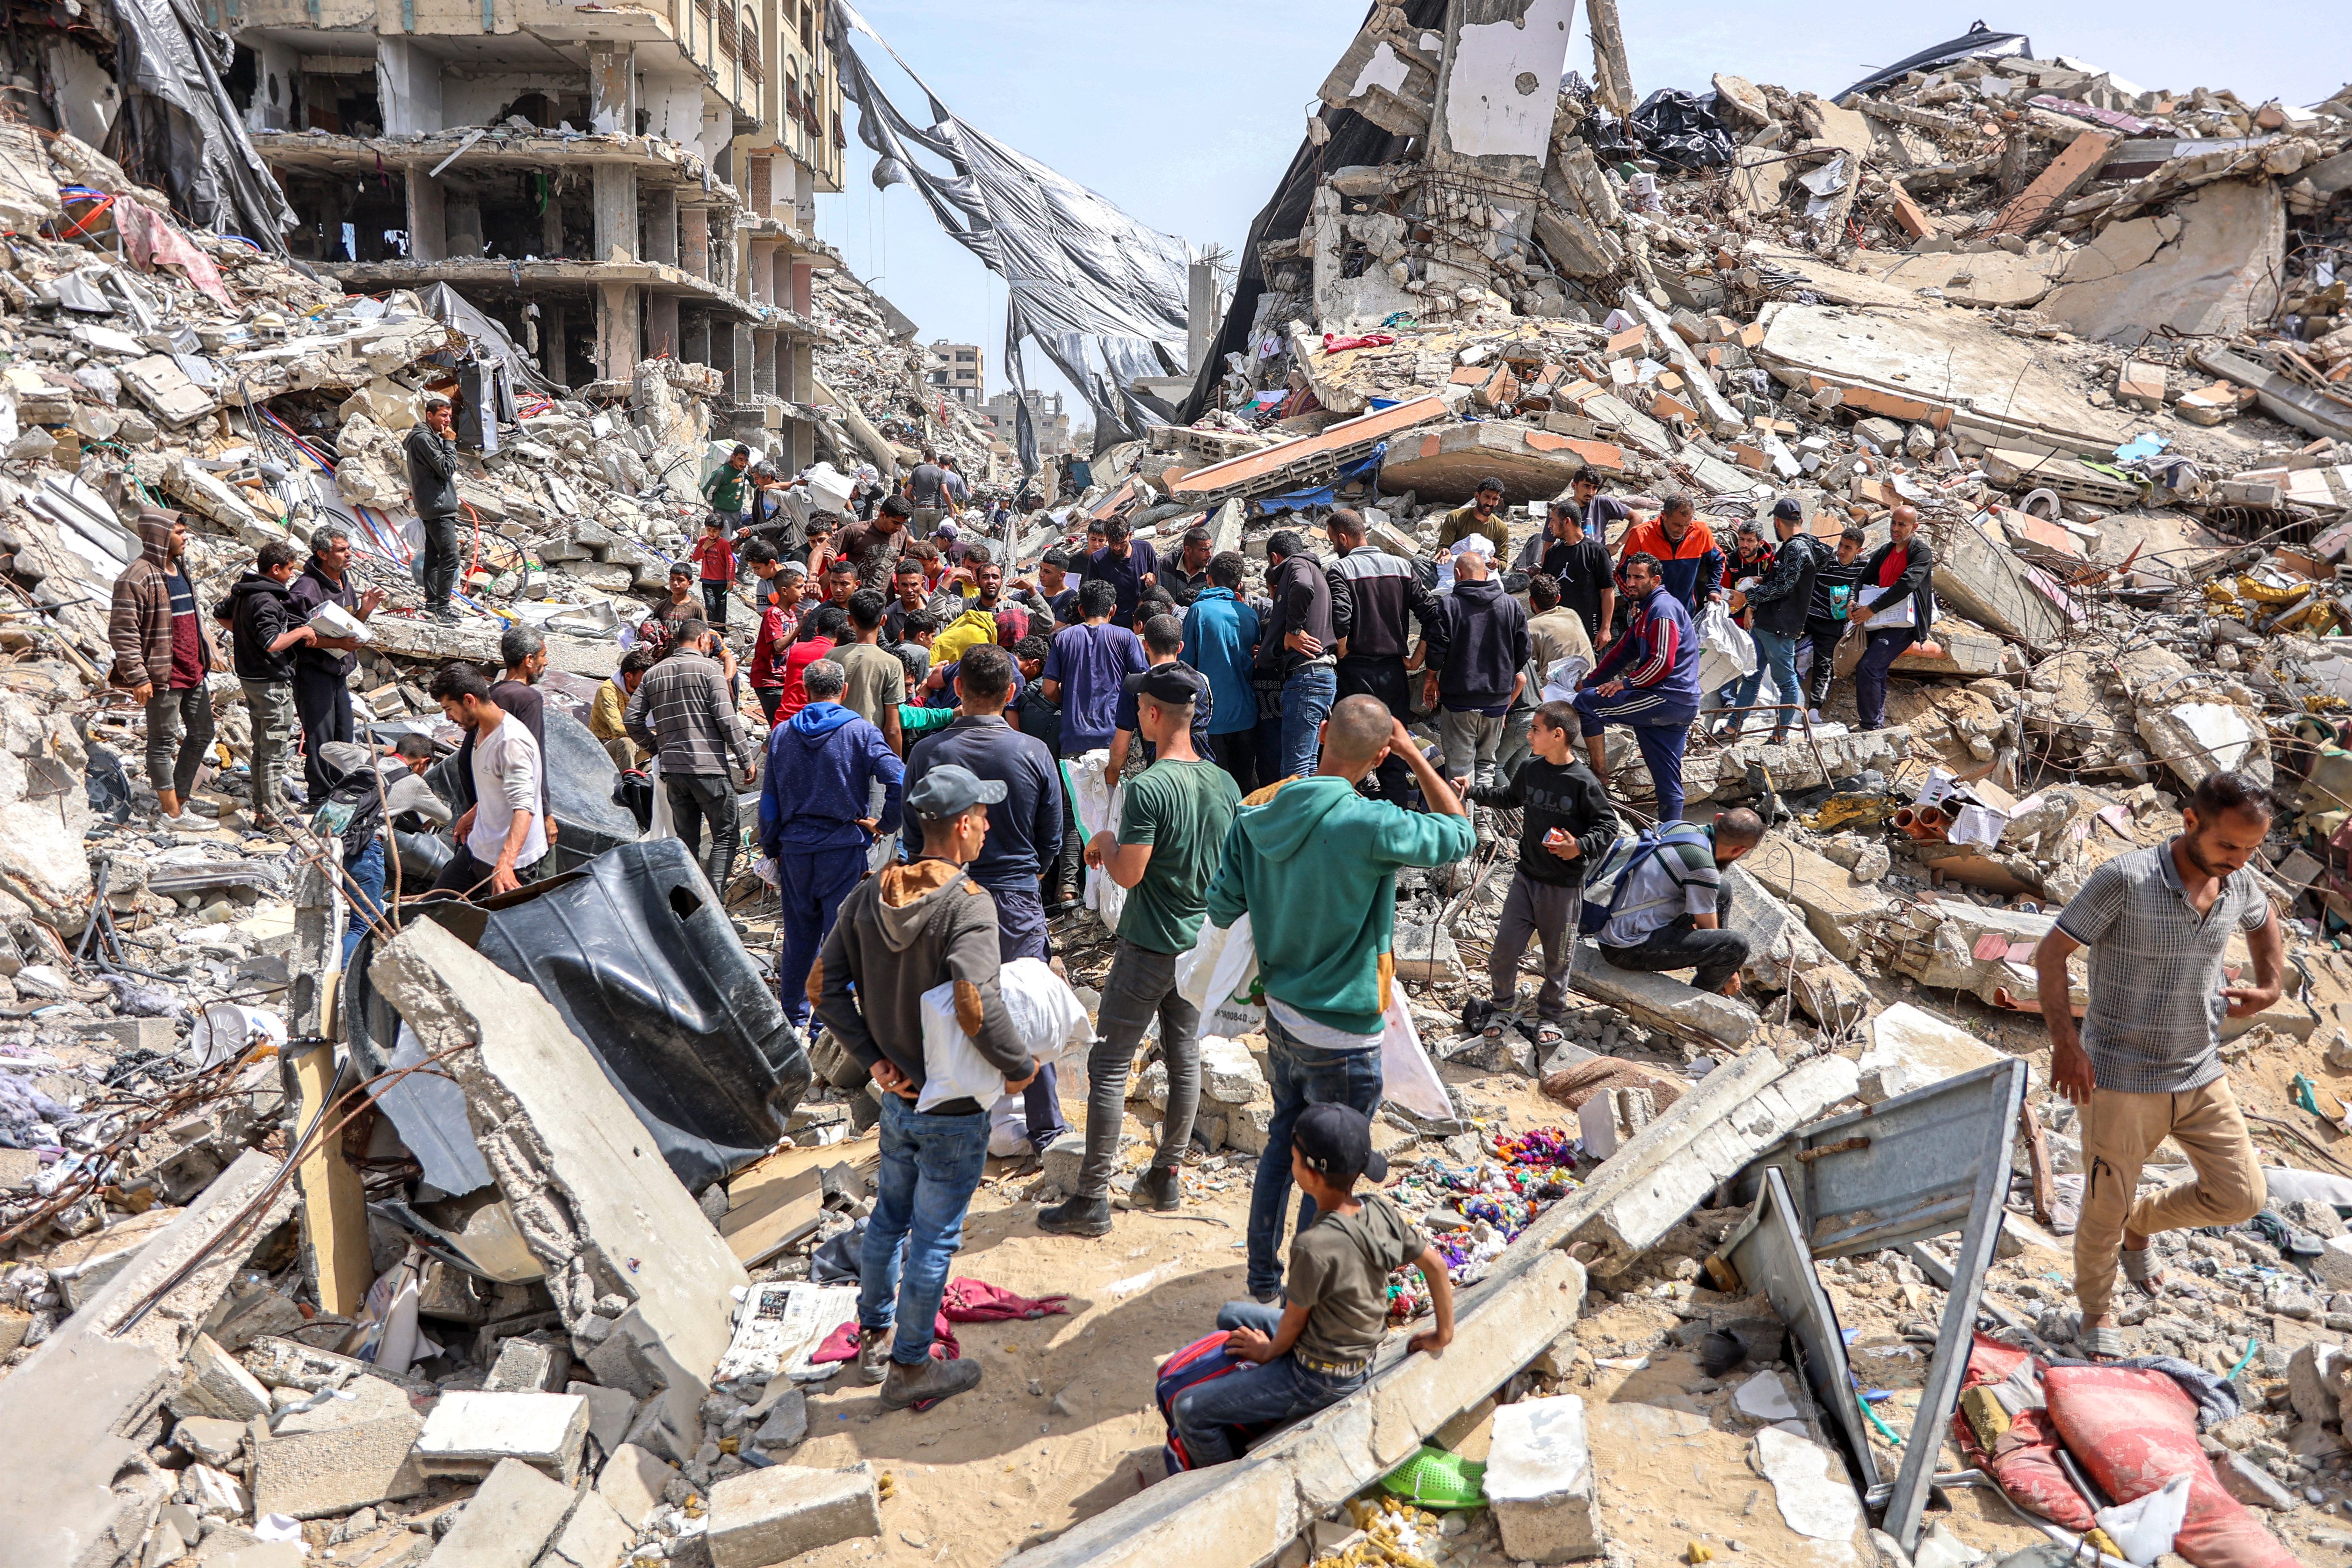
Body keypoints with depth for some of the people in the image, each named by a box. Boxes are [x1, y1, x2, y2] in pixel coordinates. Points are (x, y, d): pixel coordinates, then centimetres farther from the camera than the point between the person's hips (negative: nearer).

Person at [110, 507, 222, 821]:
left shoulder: (179, 570, 12)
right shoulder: (138, 578, -16)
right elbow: (122, 632, -19)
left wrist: (209, 652, 22)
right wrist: (138, 677, -21)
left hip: (192, 672, 9)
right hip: (162, 676, -9)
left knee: (201, 734, 16)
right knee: (164, 742, 2)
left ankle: (181, 800, 28)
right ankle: (173, 814, 9)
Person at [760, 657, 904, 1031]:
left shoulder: (782, 734, 5)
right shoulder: (861, 732, -7)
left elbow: (769, 800, 8)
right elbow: (901, 783, -19)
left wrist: (771, 848, 18)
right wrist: (883, 824, -5)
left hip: (795, 849, 4)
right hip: (844, 849, -4)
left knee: (798, 936, 16)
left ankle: (794, 1018, 28)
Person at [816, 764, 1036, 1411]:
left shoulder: (869, 895, -3)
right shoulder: (968, 904, -25)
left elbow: (825, 984, -1)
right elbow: (977, 1006, -36)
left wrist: (872, 1057, 1)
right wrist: (1019, 1066, -20)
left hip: (896, 1098, 7)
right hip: (953, 1111, -7)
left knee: (890, 1215, 25)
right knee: (934, 1236, 9)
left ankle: (874, 1337, 42)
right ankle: (909, 1368, 24)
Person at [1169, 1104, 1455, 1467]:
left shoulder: (1314, 1246, -33)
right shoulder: (1381, 1211, -13)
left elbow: (1294, 1320, -17)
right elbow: (1436, 1265, -2)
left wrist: (1269, 1352, 4)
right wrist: (1443, 1335, 11)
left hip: (1320, 1380, -8)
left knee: (1188, 1411, -5)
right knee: (1231, 1316, 25)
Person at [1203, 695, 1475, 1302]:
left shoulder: (1258, 812, -7)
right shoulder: (1369, 826, -25)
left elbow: (1221, 910, 1)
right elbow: (1459, 834, -8)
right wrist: (1414, 754, -5)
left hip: (1281, 1018, 7)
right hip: (1341, 1039, -7)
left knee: (1282, 1144, 24)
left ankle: (1263, 1276, 39)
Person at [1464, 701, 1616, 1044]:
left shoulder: (1583, 782, -17)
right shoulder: (1530, 769, 0)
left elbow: (1608, 825, -10)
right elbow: (1510, 797, 21)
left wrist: (1581, 848, -24)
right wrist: (1474, 793, 16)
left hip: (1565, 886, -4)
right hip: (1527, 876, 4)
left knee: (1558, 957, 11)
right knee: (1504, 946, 4)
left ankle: (1551, 1016, 32)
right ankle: (1504, 1006, 27)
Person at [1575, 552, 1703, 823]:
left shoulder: (1663, 609, -10)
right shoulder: (1644, 610, 22)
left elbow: (1663, 661, -21)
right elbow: (1624, 650, 24)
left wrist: (1625, 683, -13)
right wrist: (1590, 681, 18)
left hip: (1669, 699, -10)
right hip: (1679, 706, 10)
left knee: (1586, 703, -12)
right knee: (1667, 781, 11)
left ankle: (1599, 773, -5)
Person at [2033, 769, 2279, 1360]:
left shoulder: (2240, 882, -2)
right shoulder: (2125, 880, -21)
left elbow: (2263, 920, 24)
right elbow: (2051, 953, -16)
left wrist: (2270, 987, 10)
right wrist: (2065, 1039, -24)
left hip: (2201, 1076, 6)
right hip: (2119, 1080, -5)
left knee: (2241, 1197, 5)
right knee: (2107, 1206, 8)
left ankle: (2142, 1223, 34)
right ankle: (2096, 1310, 34)